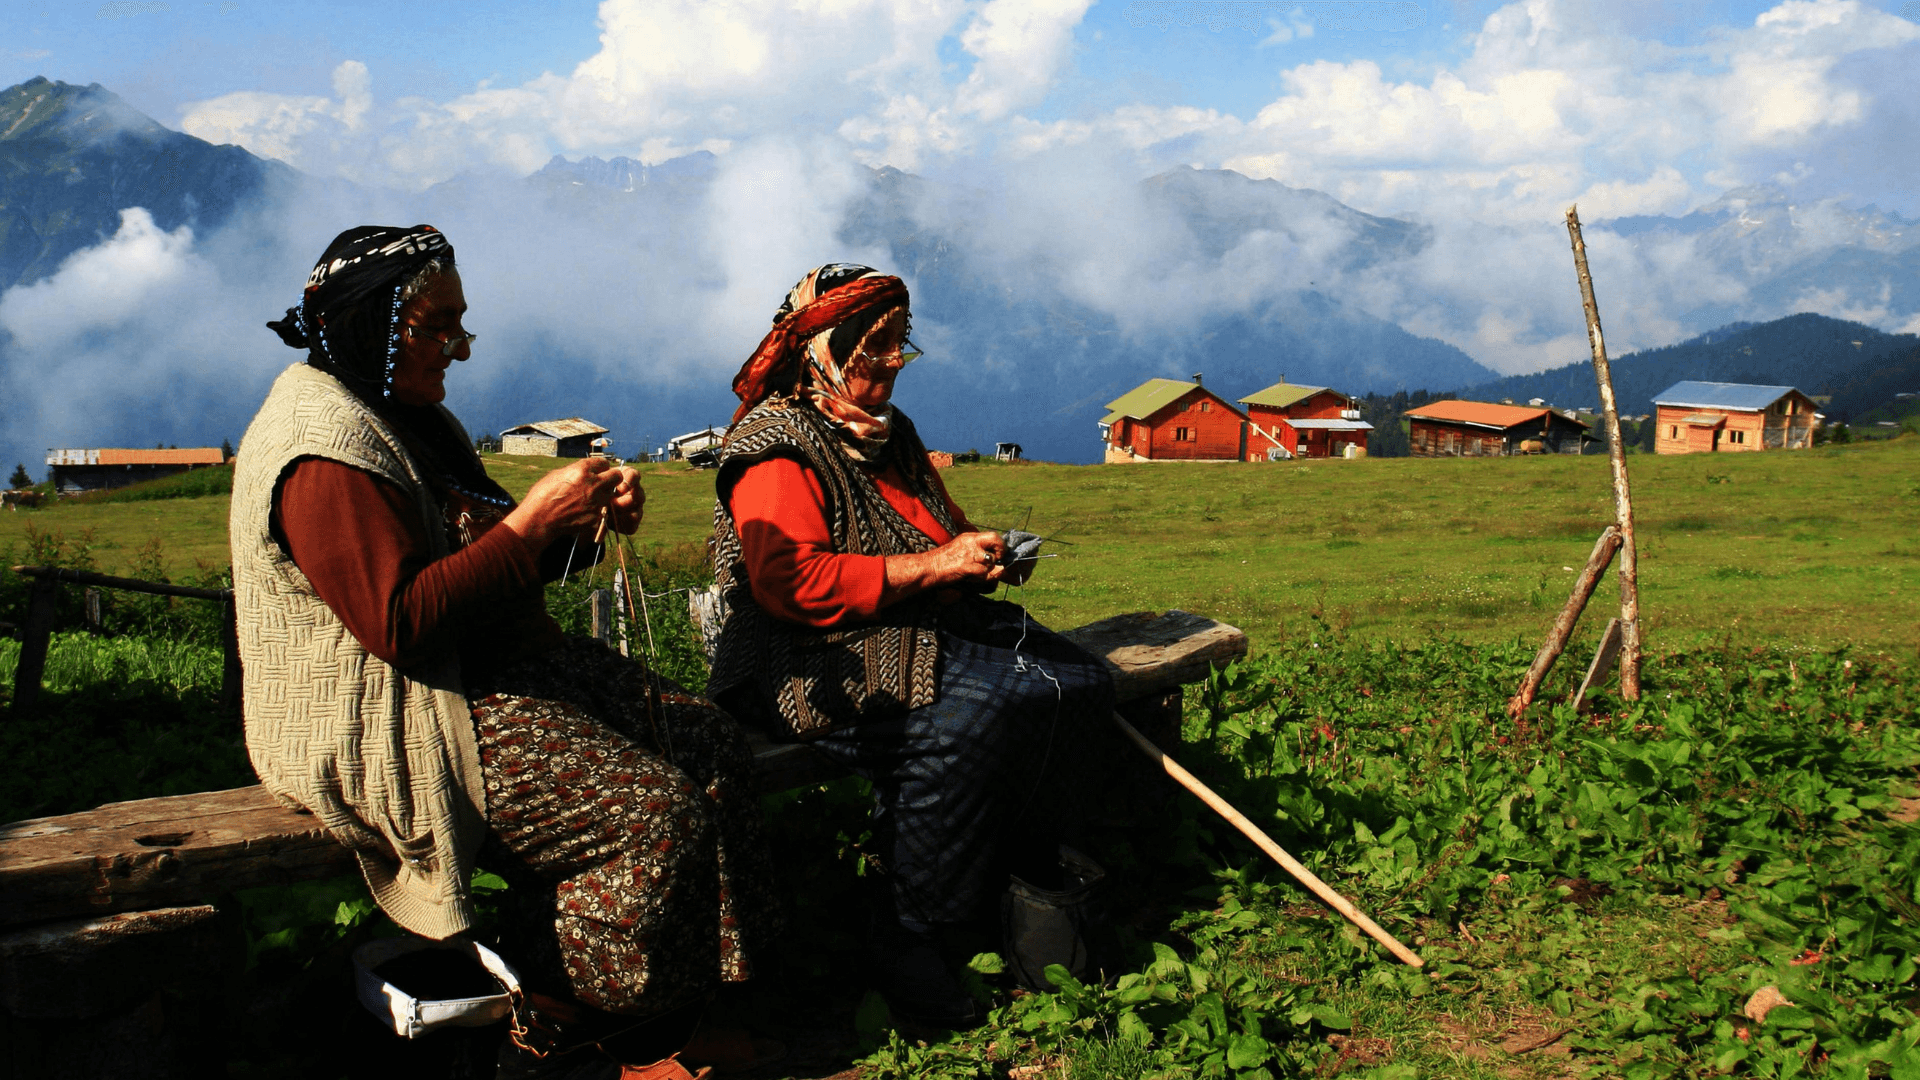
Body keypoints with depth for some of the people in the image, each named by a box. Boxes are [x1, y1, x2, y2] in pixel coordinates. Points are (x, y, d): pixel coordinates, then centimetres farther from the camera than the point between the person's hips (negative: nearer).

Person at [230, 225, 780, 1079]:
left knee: (711, 744, -2)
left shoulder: (405, 418, 16)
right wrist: (531, 523, -22)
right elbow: (400, 623, -25)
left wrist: (590, 518, 1)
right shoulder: (324, 454, -17)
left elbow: (479, 558, 20)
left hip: (478, 673, 11)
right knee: (655, 808, -20)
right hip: (386, 728, -11)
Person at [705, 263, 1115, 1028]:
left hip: (926, 630, 9)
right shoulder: (777, 449, -7)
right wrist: (933, 565, -24)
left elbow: (947, 530, 35)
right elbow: (792, 582, -23)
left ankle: (1018, 879, 1)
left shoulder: (890, 434, 21)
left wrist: (990, 555, 11)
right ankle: (910, 942, -21)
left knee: (1077, 680, -10)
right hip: (818, 659, -9)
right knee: (962, 725, -35)